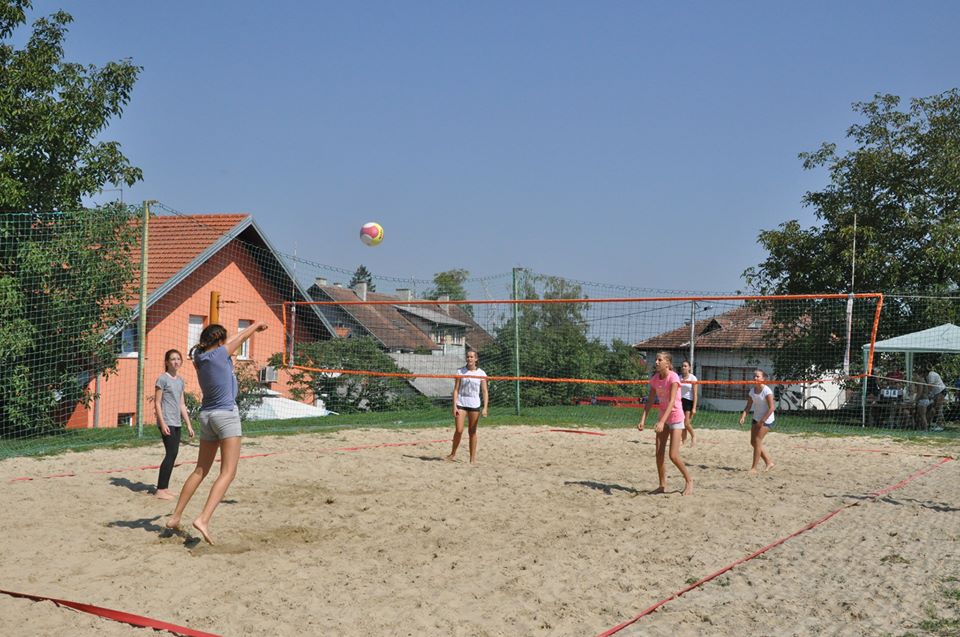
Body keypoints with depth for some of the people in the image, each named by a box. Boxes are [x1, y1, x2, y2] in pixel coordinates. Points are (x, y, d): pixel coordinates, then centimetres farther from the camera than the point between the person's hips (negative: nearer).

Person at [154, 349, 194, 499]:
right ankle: (160, 490, -5)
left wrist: (189, 425, 16)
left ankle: (164, 487, 15)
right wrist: (162, 423, -16)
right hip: (167, 423, -8)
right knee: (171, 454, -10)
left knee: (173, 455, 7)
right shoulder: (163, 379, -6)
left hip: (176, 423, 8)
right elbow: (157, 403, -9)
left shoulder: (180, 381, 15)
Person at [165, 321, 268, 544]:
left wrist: (250, 332, 41)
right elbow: (240, 338, 9)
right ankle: (203, 519, -21)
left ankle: (175, 517, 17)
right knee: (228, 473, -8)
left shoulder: (199, 357, 10)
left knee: (200, 471, 16)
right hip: (226, 414, -8)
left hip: (206, 415, 8)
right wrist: (257, 325, 28)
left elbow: (231, 342, 27)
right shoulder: (220, 354, -9)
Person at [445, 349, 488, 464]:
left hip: (474, 405, 0)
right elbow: (456, 389, 0)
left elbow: (485, 392, 0)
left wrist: (485, 408, -9)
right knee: (458, 430, -8)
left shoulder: (481, 373, 1)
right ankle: (453, 454, 9)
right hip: (461, 403, 0)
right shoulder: (460, 371, 1)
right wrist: (454, 406, -8)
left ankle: (473, 458, 12)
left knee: (472, 432, 5)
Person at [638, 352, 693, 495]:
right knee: (659, 453, 3)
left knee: (673, 456, -9)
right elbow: (650, 401, 2)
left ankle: (689, 480, 12)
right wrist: (643, 419, -8)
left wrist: (662, 422, -37)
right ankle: (662, 486, 14)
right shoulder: (655, 378, 0)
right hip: (663, 417, 7)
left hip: (675, 417, -7)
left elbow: (672, 402, -29)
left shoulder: (673, 377, -21)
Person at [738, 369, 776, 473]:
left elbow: (771, 408, -20)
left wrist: (762, 421, -22)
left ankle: (754, 468, -4)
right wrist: (743, 416, -13)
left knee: (757, 441, -11)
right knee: (753, 442, 9)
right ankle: (769, 462, 22)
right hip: (756, 419, 8)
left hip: (766, 420, -8)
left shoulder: (767, 391, -18)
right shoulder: (752, 391, 3)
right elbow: (748, 406, 4)